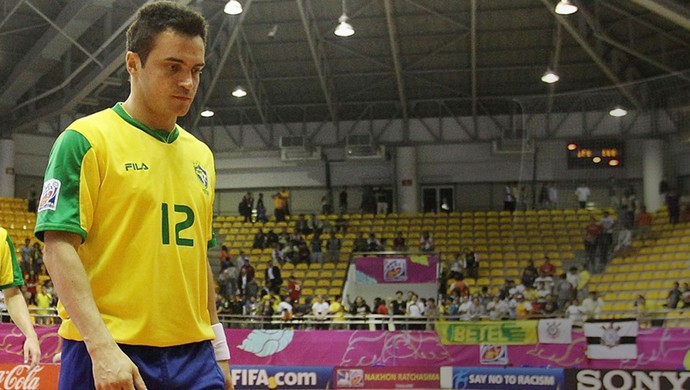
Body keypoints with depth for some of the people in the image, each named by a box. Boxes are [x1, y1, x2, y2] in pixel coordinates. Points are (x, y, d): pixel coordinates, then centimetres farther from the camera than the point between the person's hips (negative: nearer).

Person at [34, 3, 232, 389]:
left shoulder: (200, 154, 14)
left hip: (193, 355, 5)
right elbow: (59, 246, -11)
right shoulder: (85, 139, -4)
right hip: (107, 357, -5)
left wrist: (218, 345, 15)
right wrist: (101, 346, -20)